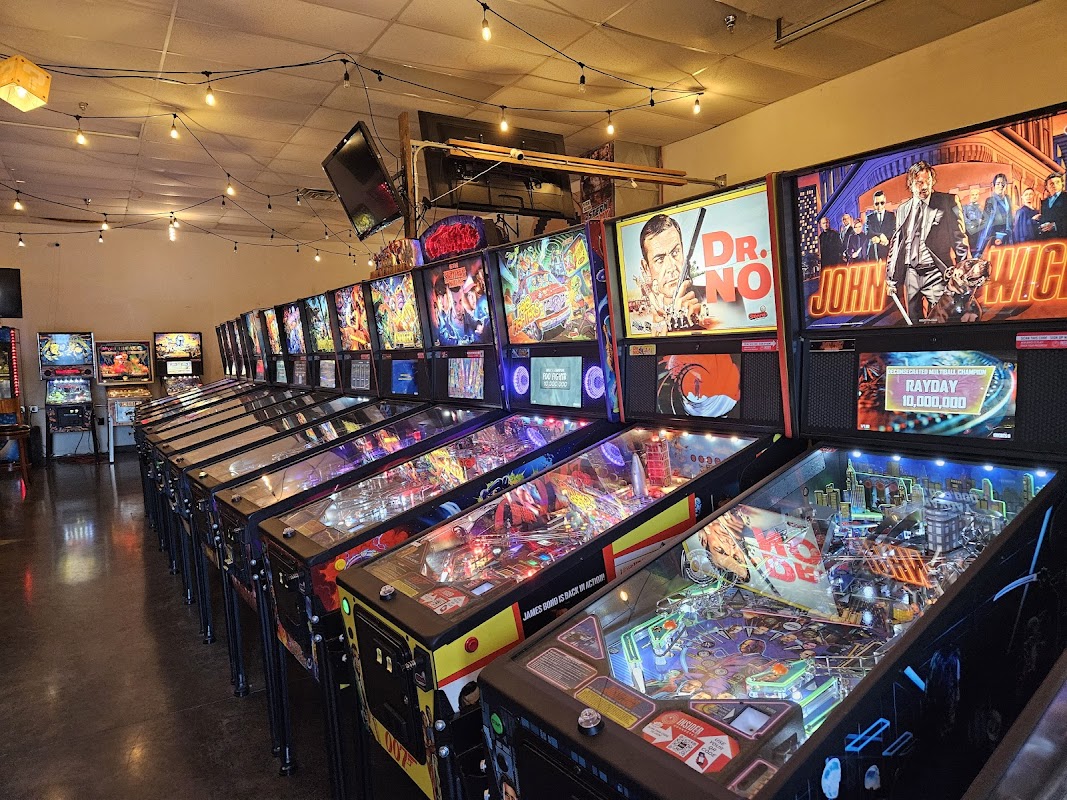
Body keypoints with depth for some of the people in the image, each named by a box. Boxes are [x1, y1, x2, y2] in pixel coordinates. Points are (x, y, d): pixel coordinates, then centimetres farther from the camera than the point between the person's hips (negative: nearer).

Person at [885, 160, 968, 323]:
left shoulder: (947, 202, 0)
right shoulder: (903, 209, 10)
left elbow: (959, 236, 0)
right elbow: (895, 244, 13)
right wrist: (891, 278, 10)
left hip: (935, 272, -4)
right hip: (911, 272, 4)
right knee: (913, 319, 10)